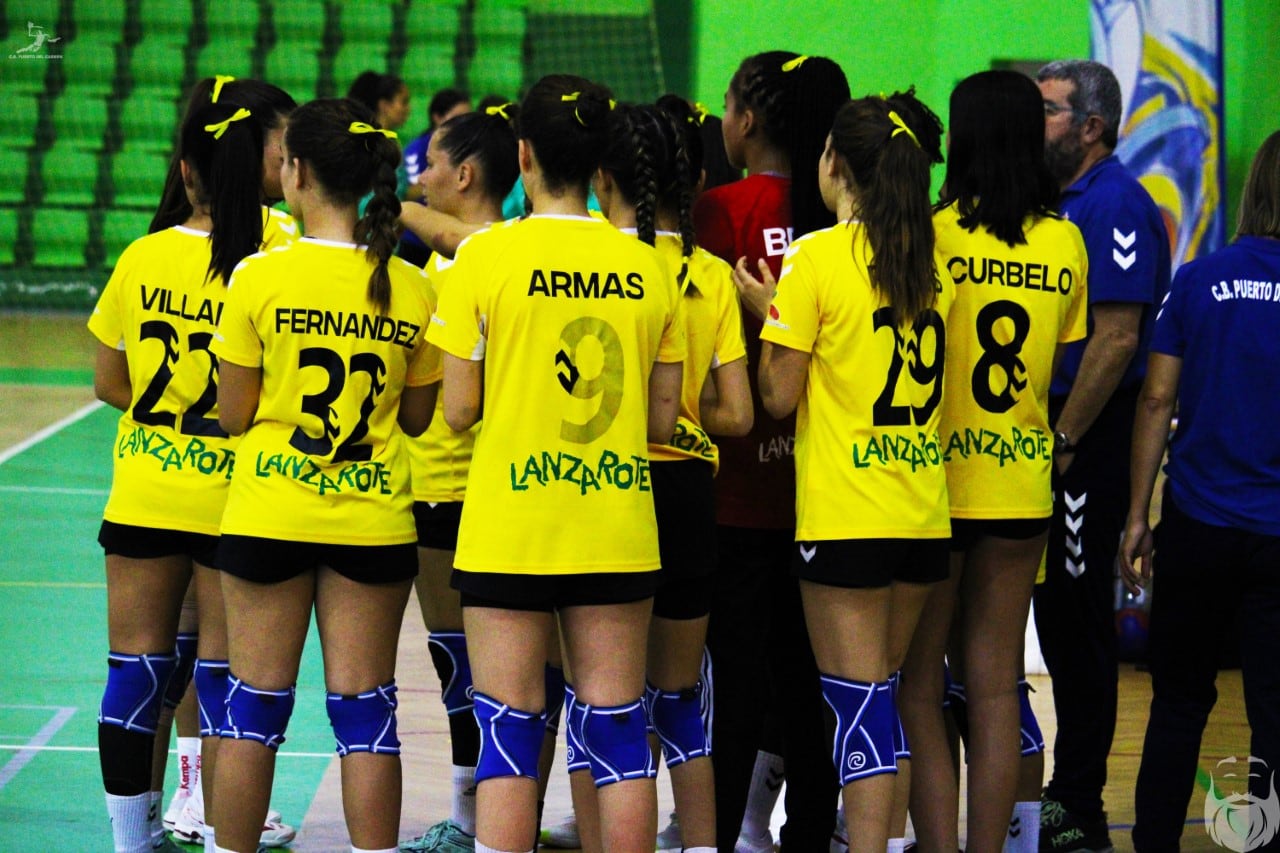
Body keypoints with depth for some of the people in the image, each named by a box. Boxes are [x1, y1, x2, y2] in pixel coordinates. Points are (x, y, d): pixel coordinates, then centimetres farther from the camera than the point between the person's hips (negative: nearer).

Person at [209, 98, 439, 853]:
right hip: (373, 519, 1)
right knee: (365, 711, 4)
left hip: (270, 514, -1)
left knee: (255, 707, 7)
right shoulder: (411, 289, -3)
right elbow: (419, 417, 6)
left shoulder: (262, 278, -10)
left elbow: (234, 415, -5)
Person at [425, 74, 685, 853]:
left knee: (509, 732, 0)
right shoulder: (647, 265, 2)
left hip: (509, 527, -2)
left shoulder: (486, 255, -7)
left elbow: (459, 410, -6)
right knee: (617, 730, 6)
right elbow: (662, 420, 5)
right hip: (618, 527, 3)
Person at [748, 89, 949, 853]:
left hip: (844, 514, -6)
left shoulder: (816, 259, -10)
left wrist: (768, 310, 6)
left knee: (858, 700, -5)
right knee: (884, 695, 16)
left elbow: (781, 395, -9)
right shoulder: (931, 260, 8)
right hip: (924, 511, 6)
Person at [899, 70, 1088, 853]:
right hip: (1023, 483, 4)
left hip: (934, 484, -4)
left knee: (917, 686, 4)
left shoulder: (932, 235, -12)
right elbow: (1053, 368, 10)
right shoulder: (1065, 243, 2)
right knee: (996, 688, 9)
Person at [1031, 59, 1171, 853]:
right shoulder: (1060, 201, 16)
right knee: (1059, 614, 13)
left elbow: (1117, 338, -21)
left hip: (1090, 436, -10)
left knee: (1079, 616, -5)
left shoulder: (1117, 205, -15)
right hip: (1049, 433, 10)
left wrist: (1062, 443, -19)